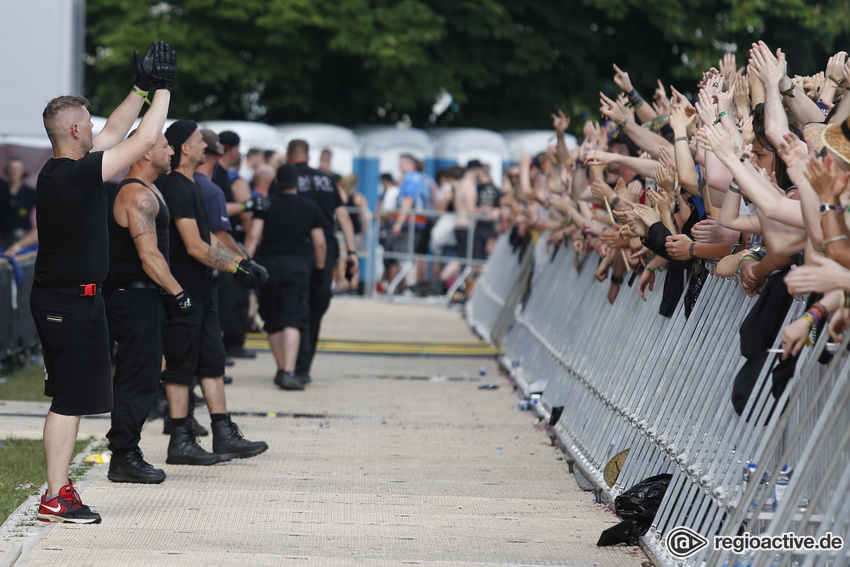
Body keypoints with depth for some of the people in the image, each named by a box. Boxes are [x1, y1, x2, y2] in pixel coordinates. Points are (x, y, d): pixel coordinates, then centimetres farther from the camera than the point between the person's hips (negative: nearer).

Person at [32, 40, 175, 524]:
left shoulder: (59, 170, 9)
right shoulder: (76, 175, -19)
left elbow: (115, 134, 23)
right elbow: (145, 140, -16)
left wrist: (142, 89, 22)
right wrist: (163, 90, -3)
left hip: (60, 297, 10)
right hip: (71, 301, -10)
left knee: (70, 398, 14)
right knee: (69, 400, -6)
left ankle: (60, 488, 20)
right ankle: (56, 499, -3)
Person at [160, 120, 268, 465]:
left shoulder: (191, 187, 16)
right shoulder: (177, 188, -17)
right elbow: (195, 246, -22)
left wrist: (238, 260, 13)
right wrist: (236, 268, -16)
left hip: (201, 291, 10)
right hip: (183, 293, -10)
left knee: (212, 361, 11)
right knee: (181, 365, -4)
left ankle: (224, 436, 15)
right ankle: (180, 443, 0)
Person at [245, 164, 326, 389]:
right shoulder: (310, 207, 9)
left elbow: (254, 236, -5)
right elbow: (320, 243, 8)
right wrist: (319, 267, 22)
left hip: (269, 263, 0)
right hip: (297, 265, 0)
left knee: (272, 322, 13)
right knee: (292, 320, -8)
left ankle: (282, 369, 22)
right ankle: (289, 373, -22)